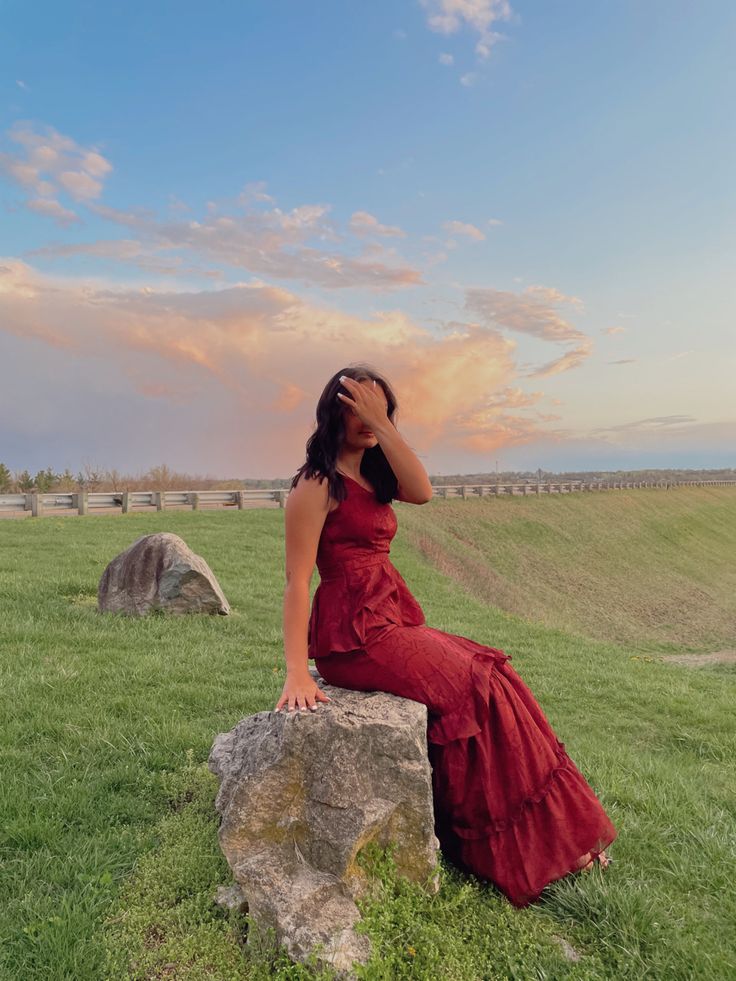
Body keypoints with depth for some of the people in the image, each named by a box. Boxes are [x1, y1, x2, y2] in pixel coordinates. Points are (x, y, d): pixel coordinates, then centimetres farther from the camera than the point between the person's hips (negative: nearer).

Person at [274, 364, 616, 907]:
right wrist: (296, 674, -21)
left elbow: (423, 492, -6)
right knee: (474, 688, -12)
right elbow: (297, 581, -15)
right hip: (351, 633, -8)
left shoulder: (372, 475, 14)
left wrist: (383, 424, -11)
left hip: (392, 619, 8)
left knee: (489, 670, -2)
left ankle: (552, 829, 6)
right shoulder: (317, 484, -10)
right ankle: (522, 845, 4)